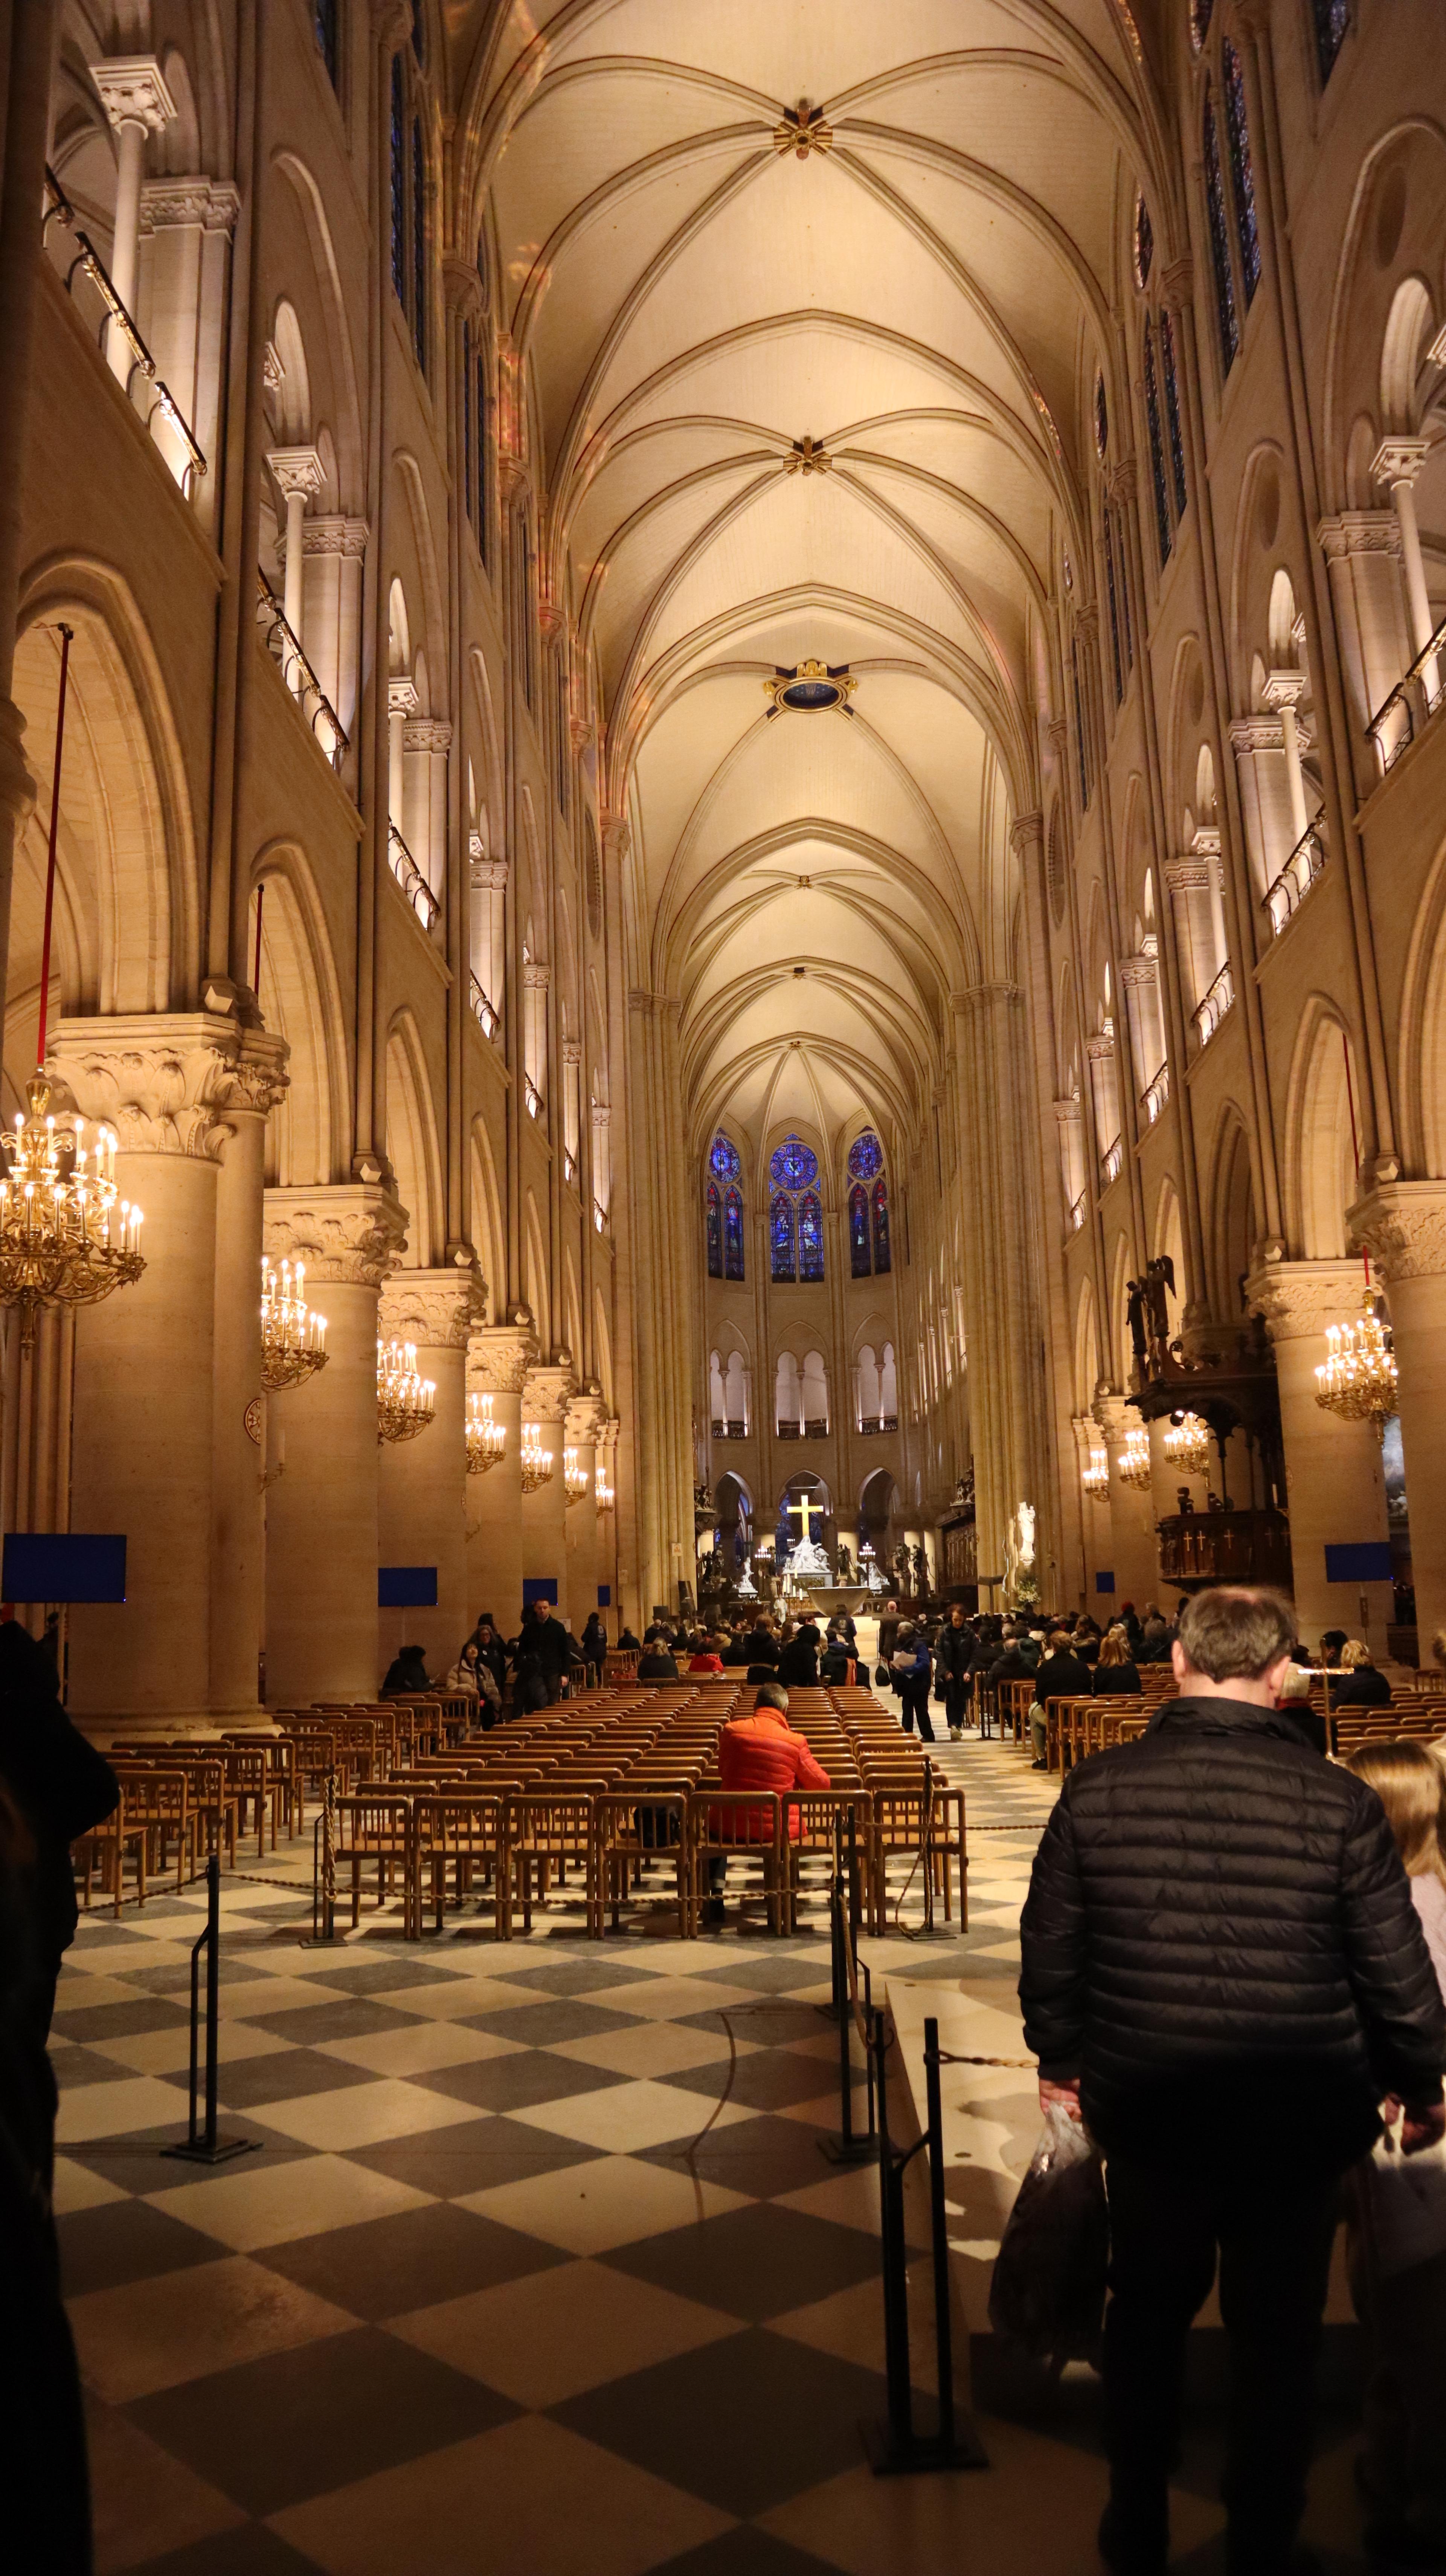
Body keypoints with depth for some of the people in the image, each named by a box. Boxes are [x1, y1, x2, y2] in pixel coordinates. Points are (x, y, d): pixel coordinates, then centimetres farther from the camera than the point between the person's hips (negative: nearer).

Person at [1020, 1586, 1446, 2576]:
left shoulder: (1098, 1788, -13)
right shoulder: (1341, 1802, -18)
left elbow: (1049, 1946, -3)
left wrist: (1060, 2060, 14)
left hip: (1145, 2111, 2)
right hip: (1299, 2121, -1)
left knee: (1146, 2316, 24)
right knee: (1278, 2342, 20)